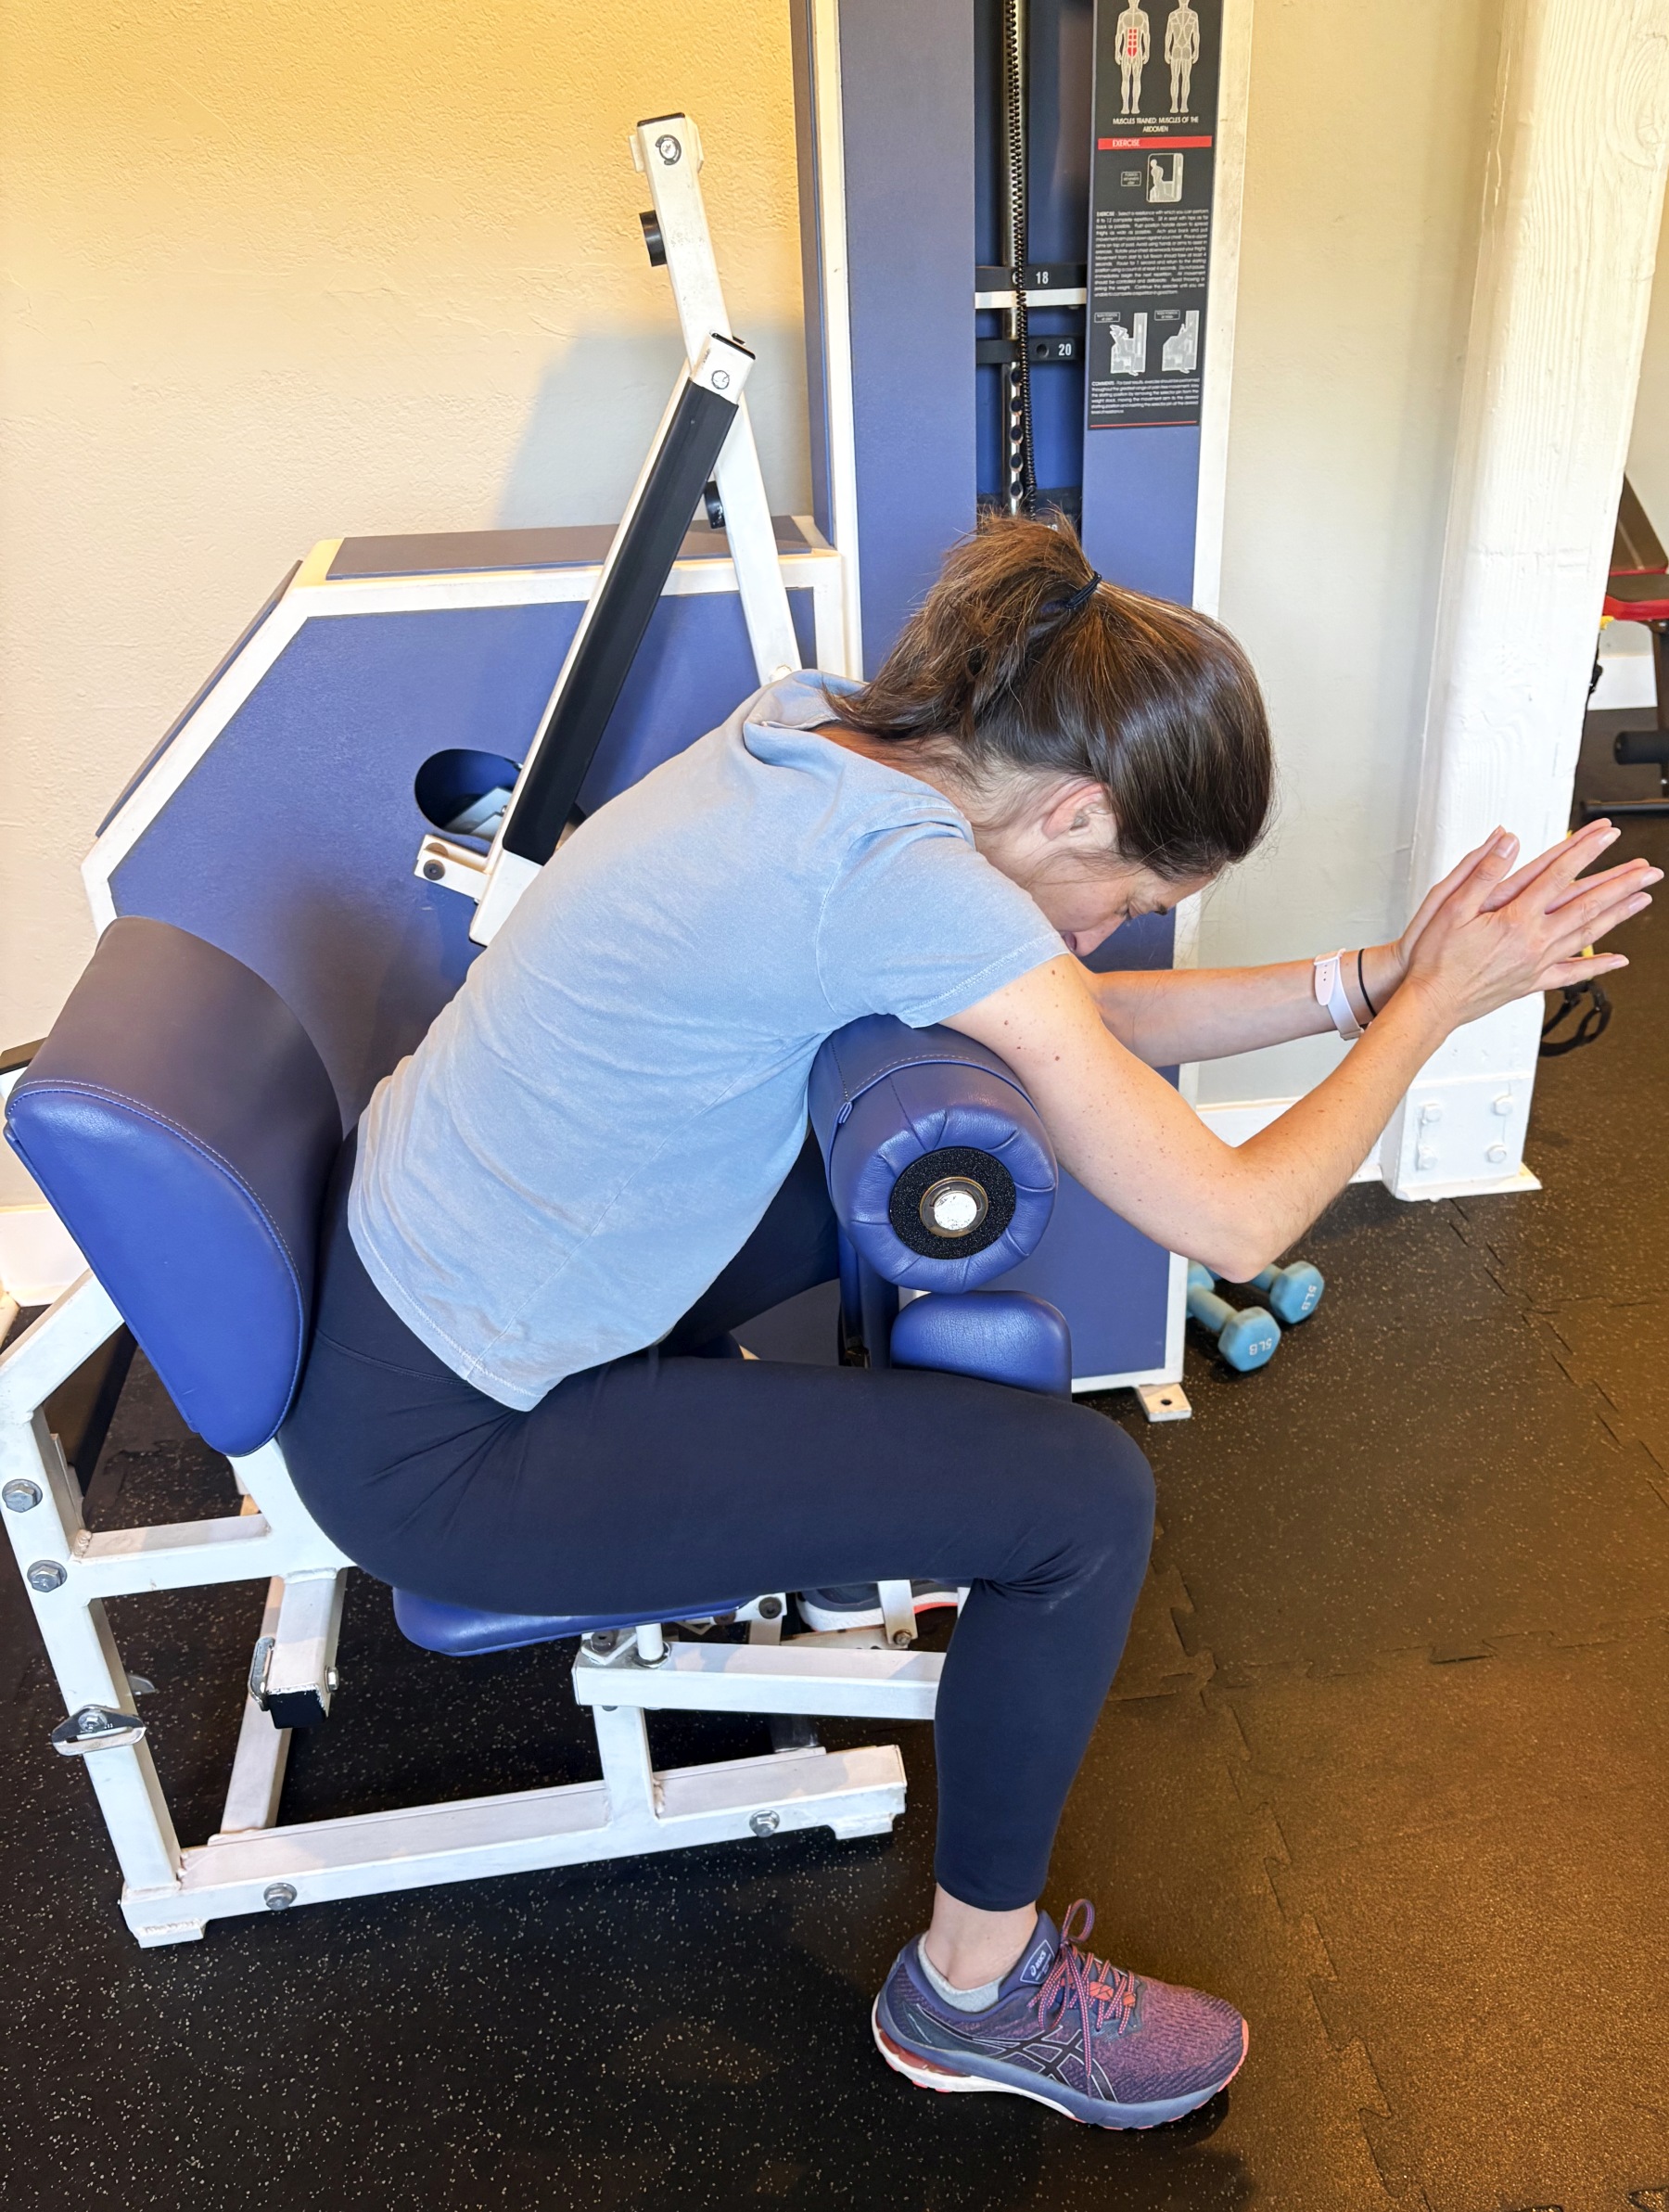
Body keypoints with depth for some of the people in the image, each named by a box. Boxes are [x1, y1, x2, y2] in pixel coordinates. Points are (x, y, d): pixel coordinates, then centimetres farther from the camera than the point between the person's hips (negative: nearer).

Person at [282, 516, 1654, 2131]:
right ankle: (976, 1994, 15)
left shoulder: (821, 737, -1)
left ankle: (786, 1508, 38)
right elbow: (1232, 1222, -22)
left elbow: (1074, 1018, 9)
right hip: (432, 1450, -9)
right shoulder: (902, 874, -29)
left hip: (410, 1252, 9)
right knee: (1084, 1500, -11)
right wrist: (1432, 1004, -7)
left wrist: (1370, 973, 4)